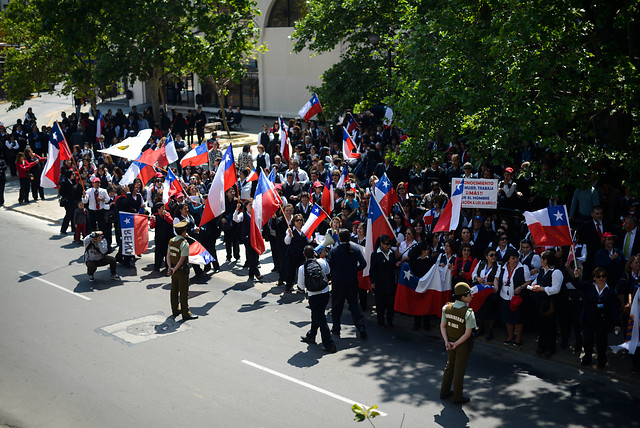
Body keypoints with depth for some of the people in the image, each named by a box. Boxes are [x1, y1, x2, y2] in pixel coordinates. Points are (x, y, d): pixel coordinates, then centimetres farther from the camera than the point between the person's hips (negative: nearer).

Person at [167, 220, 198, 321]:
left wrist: (170, 267, -2)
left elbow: (168, 255, 3)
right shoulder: (184, 243, -20)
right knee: (184, 292, 0)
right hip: (182, 271, -8)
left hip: (174, 270, 8)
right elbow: (182, 259, -22)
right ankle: (186, 314, 6)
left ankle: (175, 310, 30)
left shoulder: (171, 241, 3)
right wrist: (174, 270, -16)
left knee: (174, 290, 17)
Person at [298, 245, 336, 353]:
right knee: (316, 315, 24)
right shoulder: (321, 262, -6)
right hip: (325, 293, 4)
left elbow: (301, 286, -5)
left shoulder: (302, 268, -13)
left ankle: (329, 345, 2)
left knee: (320, 319, 3)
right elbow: (328, 271, 16)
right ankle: (311, 336, 43)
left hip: (313, 296, -4)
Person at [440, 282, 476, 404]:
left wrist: (447, 341, -5)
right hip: (463, 344, -5)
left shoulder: (447, 308, -8)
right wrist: (455, 344, -14)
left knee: (449, 366, 23)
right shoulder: (468, 313, -25)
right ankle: (457, 397, 22)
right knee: (459, 370, 9)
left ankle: (444, 392, 35)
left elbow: (442, 326, -3)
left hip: (450, 341, 5)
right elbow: (467, 333, -23)